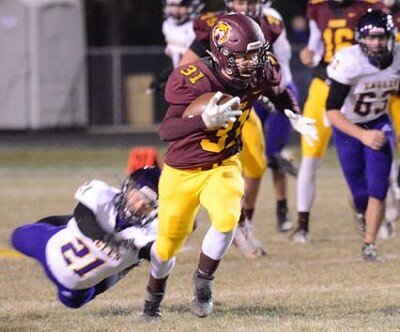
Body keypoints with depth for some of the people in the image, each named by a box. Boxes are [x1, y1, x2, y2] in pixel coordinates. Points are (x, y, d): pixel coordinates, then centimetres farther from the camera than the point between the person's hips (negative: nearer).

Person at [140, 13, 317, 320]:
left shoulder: (261, 73, -14)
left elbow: (279, 93, 12)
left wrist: (296, 117, -7)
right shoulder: (194, 80, -29)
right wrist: (206, 121, -52)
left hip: (223, 166, 3)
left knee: (227, 218, -28)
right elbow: (166, 131, -36)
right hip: (182, 171, -3)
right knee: (168, 246, 12)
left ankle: (203, 281, -4)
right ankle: (154, 296, 43)